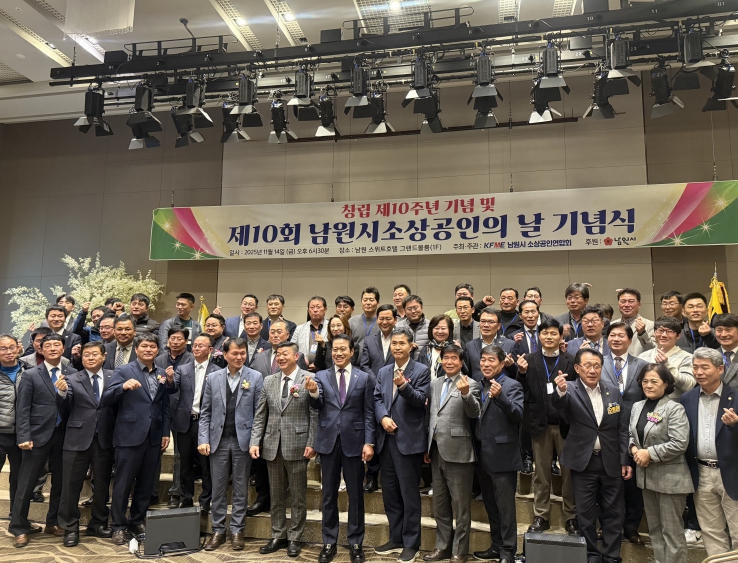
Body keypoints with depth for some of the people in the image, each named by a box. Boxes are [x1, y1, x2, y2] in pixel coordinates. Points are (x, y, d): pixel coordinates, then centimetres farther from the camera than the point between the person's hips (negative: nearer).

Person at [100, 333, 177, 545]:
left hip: (154, 438, 5)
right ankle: (119, 526, 18)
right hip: (130, 436, -4)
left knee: (146, 484, 12)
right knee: (123, 484, 5)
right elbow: (105, 400, -12)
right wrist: (123, 386, -29)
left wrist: (166, 432, 9)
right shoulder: (124, 371, -3)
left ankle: (137, 522, 27)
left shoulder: (162, 374, 10)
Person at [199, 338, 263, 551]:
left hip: (242, 441, -1)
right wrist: (203, 440, -3)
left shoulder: (255, 377, -2)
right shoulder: (213, 378, 4)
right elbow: (205, 413, 5)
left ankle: (237, 531, 20)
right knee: (218, 488, 9)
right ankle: (218, 530, 22)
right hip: (218, 440, 2)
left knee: (241, 489, 8)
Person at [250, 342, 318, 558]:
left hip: (297, 446, -4)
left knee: (298, 496, 8)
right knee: (276, 495, 15)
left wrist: (311, 444, -12)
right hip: (273, 446, 4)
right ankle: (278, 537, 29)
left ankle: (294, 539, 22)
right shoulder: (269, 381, 7)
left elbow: (315, 415, -7)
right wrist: (255, 442, 0)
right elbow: (260, 415, 8)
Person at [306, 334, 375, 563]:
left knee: (355, 495, 9)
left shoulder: (365, 378, 0)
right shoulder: (321, 376, 3)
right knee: (329, 495, 12)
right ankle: (329, 543, 25)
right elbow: (317, 406, -10)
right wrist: (313, 392, -31)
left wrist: (369, 442, -7)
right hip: (328, 441, 1)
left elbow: (369, 414, 0)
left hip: (354, 441, -1)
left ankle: (355, 543, 24)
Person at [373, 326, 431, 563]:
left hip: (408, 440, -6)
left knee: (409, 494, 3)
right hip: (386, 439, 6)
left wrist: (403, 385, -31)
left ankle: (411, 544, 16)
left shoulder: (422, 371, -4)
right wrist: (383, 418, -13)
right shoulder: (383, 372, 12)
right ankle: (396, 539, 29)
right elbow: (377, 399, 5)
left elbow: (420, 400, -15)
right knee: (390, 493, 15)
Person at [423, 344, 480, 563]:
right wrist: (427, 447, 13)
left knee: (460, 506, 7)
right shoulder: (434, 383, 10)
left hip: (458, 452, -6)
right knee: (440, 505, 18)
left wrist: (465, 394, -38)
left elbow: (474, 413, -21)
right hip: (437, 451, 6)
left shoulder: (470, 384, -8)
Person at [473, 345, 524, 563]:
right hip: (483, 456, 7)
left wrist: (500, 396, -34)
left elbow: (518, 415, -22)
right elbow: (475, 415, 11)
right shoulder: (480, 386, 11)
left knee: (505, 506, 3)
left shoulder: (511, 386, -8)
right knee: (491, 505, 17)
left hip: (502, 456, -7)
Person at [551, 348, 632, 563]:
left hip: (611, 462, 3)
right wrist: (560, 391, -55)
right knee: (586, 514, 10)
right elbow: (559, 403, -32)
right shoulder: (571, 389, -9)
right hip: (583, 462, -2)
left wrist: (625, 461, 2)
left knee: (612, 512, 12)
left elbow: (622, 429, 5)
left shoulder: (613, 392, 2)